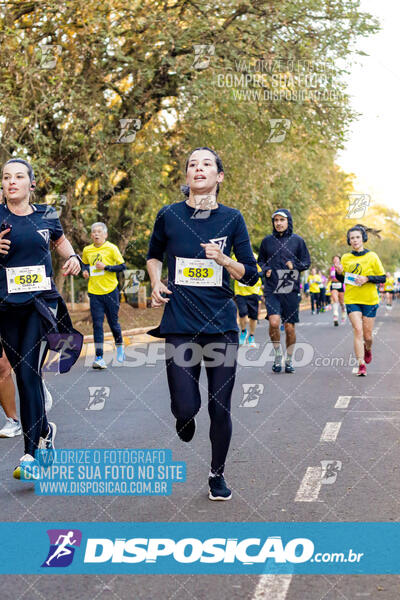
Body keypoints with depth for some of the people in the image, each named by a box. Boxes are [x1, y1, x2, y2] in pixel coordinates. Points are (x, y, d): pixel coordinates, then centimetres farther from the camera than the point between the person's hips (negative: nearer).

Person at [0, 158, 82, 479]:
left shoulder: (46, 215, 6)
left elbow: (60, 240, 26)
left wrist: (73, 256, 7)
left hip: (42, 303, -1)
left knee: (28, 372, -13)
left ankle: (30, 454, -11)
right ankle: (45, 429, 35)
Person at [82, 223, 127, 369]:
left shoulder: (111, 248, -4)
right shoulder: (87, 250, 8)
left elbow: (122, 266, -5)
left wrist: (105, 267, -15)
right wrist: (85, 270, 5)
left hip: (110, 291, -2)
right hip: (94, 292, 2)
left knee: (113, 322, 8)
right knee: (97, 325, -4)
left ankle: (119, 346, 37)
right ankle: (99, 358, -6)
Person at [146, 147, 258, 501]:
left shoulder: (232, 218, 2)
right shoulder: (169, 215, 2)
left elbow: (251, 275, 3)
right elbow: (154, 255, 21)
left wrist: (223, 259, -14)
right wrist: (156, 283, 3)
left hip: (221, 323, 0)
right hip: (180, 324, 0)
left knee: (220, 408, 4)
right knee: (185, 407, -7)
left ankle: (217, 475, 26)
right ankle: (185, 416, 32)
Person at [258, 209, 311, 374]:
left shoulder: (297, 241, 4)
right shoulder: (267, 241, 8)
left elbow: (306, 262, 9)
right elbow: (261, 260, 20)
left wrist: (294, 265, -10)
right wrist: (265, 270, 0)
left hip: (291, 290, 0)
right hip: (271, 290, 0)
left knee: (289, 327, 4)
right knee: (274, 322, -19)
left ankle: (289, 360, 23)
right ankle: (277, 355, 3)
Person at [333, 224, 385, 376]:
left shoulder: (372, 256, -2)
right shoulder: (345, 258, 4)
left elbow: (382, 278, 1)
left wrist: (367, 279, -15)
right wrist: (339, 272, -8)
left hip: (370, 300, 0)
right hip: (351, 300, 1)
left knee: (367, 335, 5)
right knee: (357, 330, -14)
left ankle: (368, 349, 40)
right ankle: (361, 365, -11)